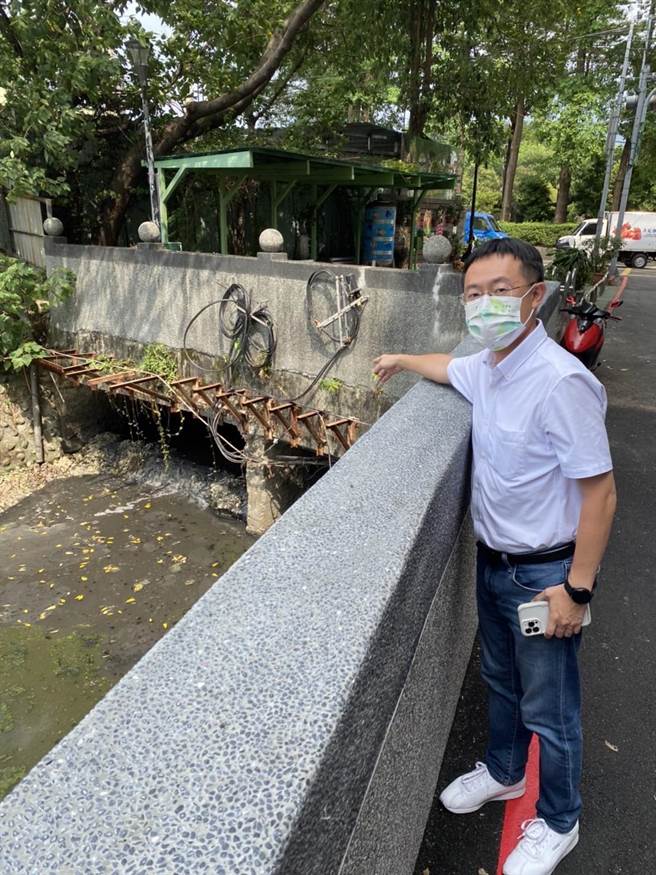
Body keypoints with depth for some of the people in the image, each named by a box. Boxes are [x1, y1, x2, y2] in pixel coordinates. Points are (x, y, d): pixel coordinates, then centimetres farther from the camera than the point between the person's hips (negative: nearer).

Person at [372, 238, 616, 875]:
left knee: (549, 709, 14)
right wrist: (401, 360, 35)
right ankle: (503, 772, 53)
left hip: (544, 573, -7)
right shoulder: (485, 368, -3)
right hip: (493, 560, 8)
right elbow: (448, 367, 23)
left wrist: (577, 589, -20)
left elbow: (599, 492, -24)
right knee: (499, 680, 27)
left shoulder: (561, 381, -27)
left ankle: (557, 824, 40)